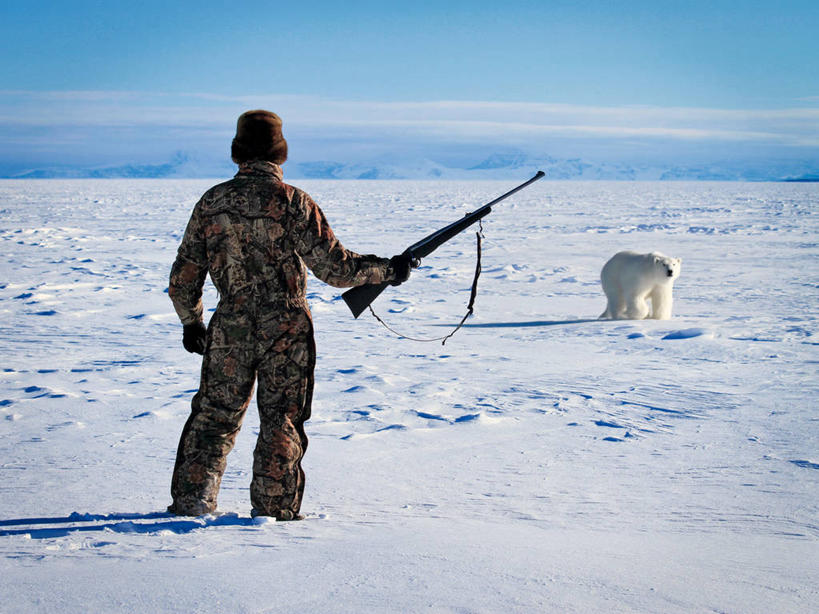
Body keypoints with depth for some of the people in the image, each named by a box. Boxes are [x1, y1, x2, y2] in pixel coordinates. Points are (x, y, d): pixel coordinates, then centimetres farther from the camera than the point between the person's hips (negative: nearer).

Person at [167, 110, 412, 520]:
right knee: (281, 424, 8)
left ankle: (190, 503, 16)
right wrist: (387, 271, 2)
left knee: (214, 416, 15)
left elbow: (183, 277, 6)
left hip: (229, 330, 3)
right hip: (286, 331, -3)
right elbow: (334, 267, -11)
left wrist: (191, 322, 21)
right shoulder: (292, 202, -10)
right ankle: (273, 512, 13)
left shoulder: (212, 202, 1)